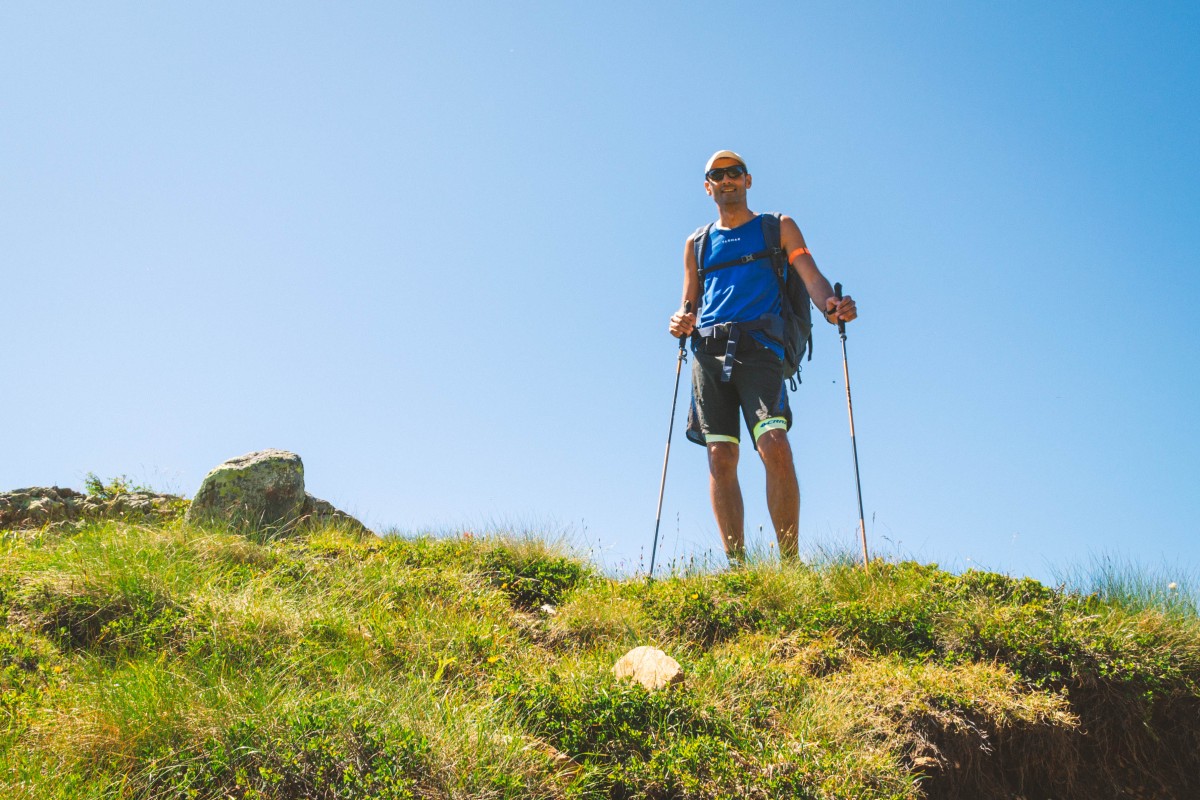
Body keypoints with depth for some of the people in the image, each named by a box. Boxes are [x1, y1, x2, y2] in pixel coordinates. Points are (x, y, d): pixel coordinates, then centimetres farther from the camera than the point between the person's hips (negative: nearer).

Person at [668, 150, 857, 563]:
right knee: (720, 457, -7)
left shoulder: (779, 228, 17)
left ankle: (790, 562, -15)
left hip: (758, 346, -3)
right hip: (708, 350, 3)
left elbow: (811, 276, 4)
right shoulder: (697, 242, 24)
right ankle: (737, 565, -5)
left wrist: (830, 306, -18)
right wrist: (680, 323, 0)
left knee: (775, 446, -20)